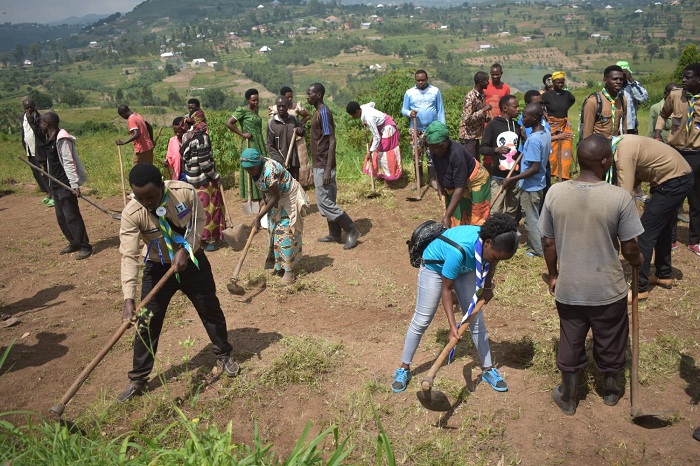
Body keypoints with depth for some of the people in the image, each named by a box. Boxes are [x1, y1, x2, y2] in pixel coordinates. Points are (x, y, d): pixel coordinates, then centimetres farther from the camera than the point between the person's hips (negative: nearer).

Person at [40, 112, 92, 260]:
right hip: (56, 185, 10)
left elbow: (69, 163, -21)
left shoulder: (62, 140, -17)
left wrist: (74, 184, -25)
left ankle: (85, 246, 0)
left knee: (71, 216, -7)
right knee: (61, 217, 13)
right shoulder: (50, 139, 11)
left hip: (66, 185, -10)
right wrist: (51, 183, 21)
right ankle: (74, 243, 25)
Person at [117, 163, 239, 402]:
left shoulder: (185, 192, -25)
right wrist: (129, 299, -38)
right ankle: (137, 380, 17)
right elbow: (129, 257, -29)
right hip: (158, 268, -1)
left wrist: (186, 250, -23)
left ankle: (224, 355, 38)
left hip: (192, 261, 1)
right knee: (146, 324, 0)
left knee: (211, 310, 13)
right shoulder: (131, 214, -26)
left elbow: (199, 221, -8)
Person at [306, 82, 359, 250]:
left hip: (323, 166, -10)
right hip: (320, 165, 10)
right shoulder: (319, 112, 13)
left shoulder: (323, 113, -17)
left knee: (324, 201, -7)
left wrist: (327, 169, -25)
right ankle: (334, 234, 21)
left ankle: (351, 231, 0)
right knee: (328, 201, 13)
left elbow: (332, 141, -21)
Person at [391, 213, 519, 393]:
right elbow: (446, 288, -32)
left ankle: (488, 369, 19)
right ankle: (404, 369, 15)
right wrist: (452, 326, -32)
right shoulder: (459, 250, -44)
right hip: (435, 266, -5)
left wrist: (487, 286, 3)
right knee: (421, 320, 1)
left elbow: (491, 261, 2)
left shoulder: (493, 243, -27)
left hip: (465, 268, 5)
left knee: (476, 319, 5)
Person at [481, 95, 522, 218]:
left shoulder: (518, 127, 11)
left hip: (515, 176, 5)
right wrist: (496, 149, -24)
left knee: (512, 212, 12)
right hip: (499, 176, -5)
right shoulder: (493, 125, -5)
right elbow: (482, 149, -7)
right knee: (495, 211, -5)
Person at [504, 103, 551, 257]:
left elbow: (534, 169, -28)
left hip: (530, 186, -9)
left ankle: (538, 250, 18)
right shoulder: (546, 133, 1)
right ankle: (533, 243, 35)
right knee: (534, 217, 22)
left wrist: (512, 179, -24)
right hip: (538, 183, 9)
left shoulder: (533, 140, -27)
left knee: (531, 219, 6)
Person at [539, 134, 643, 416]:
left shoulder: (555, 192, -11)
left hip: (568, 287, 2)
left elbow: (548, 242, -3)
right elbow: (629, 248, -11)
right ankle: (611, 390, 46)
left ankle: (568, 399, 35)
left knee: (570, 343, 19)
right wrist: (638, 262, 13)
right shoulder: (619, 197, -18)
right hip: (608, 288, -1)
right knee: (610, 342, 22)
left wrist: (553, 275, 12)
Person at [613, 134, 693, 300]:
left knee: (646, 232, -9)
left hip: (674, 182, -10)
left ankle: (640, 288, -3)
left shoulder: (623, 154, -25)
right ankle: (664, 276, 35)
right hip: (681, 176, 10)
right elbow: (637, 172, 10)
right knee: (662, 229, 21)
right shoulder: (621, 142, 3)